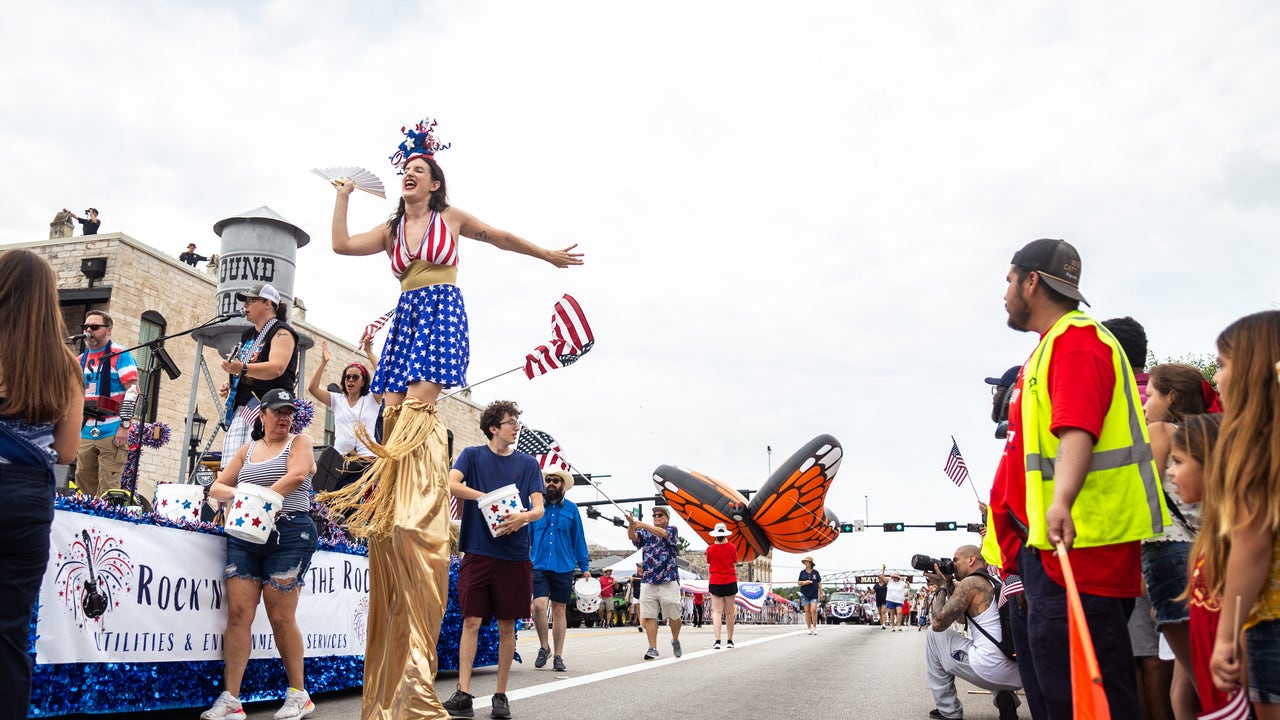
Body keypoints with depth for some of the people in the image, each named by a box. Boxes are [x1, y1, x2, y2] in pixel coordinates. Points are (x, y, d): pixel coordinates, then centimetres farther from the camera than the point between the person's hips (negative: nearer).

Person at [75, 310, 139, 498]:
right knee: (83, 481, 8)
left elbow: (133, 391, -11)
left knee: (108, 486, -8)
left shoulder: (120, 355, -3)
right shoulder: (81, 360, 17)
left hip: (112, 432, -7)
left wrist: (125, 426, -17)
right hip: (85, 433, 7)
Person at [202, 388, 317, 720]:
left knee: (281, 618, -3)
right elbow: (216, 488, 15)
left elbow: (297, 475, -13)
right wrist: (238, 494, -8)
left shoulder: (299, 442, 7)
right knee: (238, 612, -5)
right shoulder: (247, 449, 19)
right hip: (246, 535, 4)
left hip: (289, 534, -4)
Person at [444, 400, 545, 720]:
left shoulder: (528, 463, 9)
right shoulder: (473, 456, 5)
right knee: (471, 621, -5)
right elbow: (451, 484, -12)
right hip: (477, 550, -1)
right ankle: (463, 694, -2)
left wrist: (523, 517, -21)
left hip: (514, 555, 2)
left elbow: (539, 508, 1)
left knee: (507, 625, 5)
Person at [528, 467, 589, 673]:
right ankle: (544, 647, 8)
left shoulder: (571, 509, 5)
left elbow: (578, 539, 9)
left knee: (559, 610, 6)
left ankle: (558, 656, 15)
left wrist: (584, 567, 6)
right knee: (539, 605, -15)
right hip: (539, 565, 0)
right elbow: (526, 536, 10)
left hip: (563, 567, 1)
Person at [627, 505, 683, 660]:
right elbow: (632, 537, -3)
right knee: (649, 616, -4)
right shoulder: (645, 533, 17)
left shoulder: (672, 530, 6)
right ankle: (652, 648, 0)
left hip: (669, 581, -3)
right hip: (647, 581, 3)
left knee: (673, 615, 3)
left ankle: (675, 641, 26)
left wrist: (643, 525, -29)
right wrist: (631, 524, -25)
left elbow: (662, 533, -17)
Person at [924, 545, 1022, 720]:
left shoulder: (970, 583, -5)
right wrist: (949, 585, 26)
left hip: (991, 671, -8)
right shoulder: (996, 583, 20)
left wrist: (942, 587, 6)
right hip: (1019, 676, 8)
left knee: (935, 634, 12)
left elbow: (938, 624, -7)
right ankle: (1004, 695, 11)